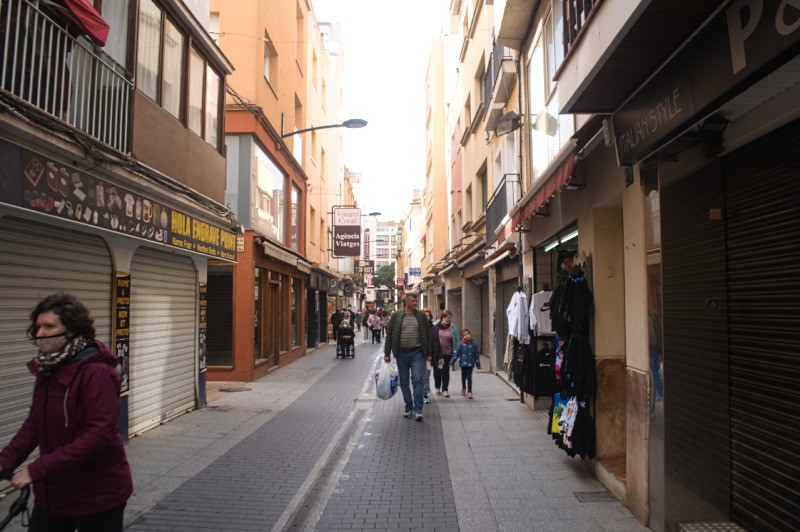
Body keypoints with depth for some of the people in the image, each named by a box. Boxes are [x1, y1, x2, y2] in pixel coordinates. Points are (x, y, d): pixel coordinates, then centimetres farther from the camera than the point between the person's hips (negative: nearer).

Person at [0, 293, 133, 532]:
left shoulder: (97, 372, -22)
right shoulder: (47, 370, 6)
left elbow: (100, 435, -27)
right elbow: (34, 423, 11)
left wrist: (38, 469, -26)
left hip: (97, 496, -7)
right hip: (53, 494, 7)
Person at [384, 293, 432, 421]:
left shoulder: (421, 316, 1)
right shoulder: (396, 315, -1)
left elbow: (427, 335, 6)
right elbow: (389, 334, 2)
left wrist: (428, 353, 6)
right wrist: (387, 353, 0)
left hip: (417, 353, -1)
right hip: (401, 353, 1)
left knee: (417, 380, -8)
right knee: (404, 382, 9)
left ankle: (418, 410, -4)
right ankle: (408, 408, 22)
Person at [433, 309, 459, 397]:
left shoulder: (452, 327, -3)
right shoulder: (435, 326, -5)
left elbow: (456, 340, 2)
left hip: (447, 353, -1)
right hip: (436, 353, 1)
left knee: (445, 371, -1)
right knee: (436, 371, 12)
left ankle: (445, 390, 8)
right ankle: (437, 388, 30)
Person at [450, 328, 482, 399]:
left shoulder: (474, 344, 0)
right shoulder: (460, 344, -7)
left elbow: (476, 355, 8)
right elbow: (456, 353, -8)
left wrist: (478, 364, 13)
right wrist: (452, 362, -10)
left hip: (470, 364, 0)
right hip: (463, 363, 0)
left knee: (469, 377, -6)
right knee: (463, 377, 16)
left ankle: (469, 392, 0)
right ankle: (463, 388, 40)